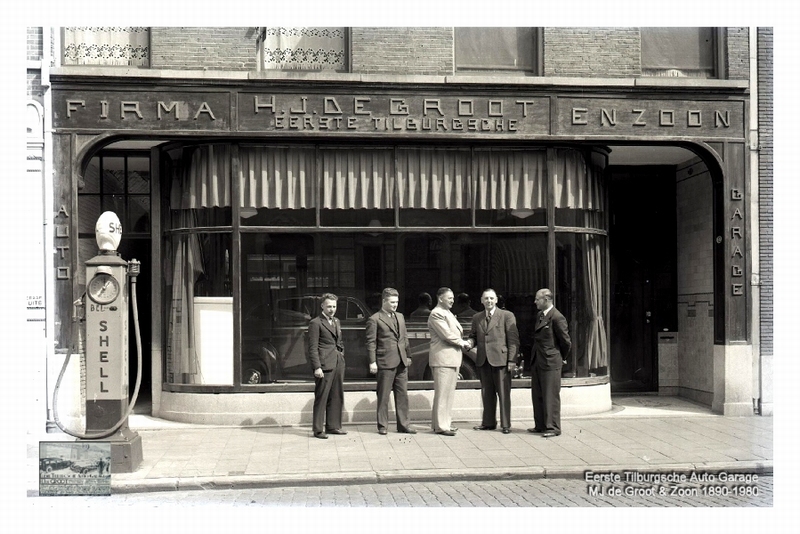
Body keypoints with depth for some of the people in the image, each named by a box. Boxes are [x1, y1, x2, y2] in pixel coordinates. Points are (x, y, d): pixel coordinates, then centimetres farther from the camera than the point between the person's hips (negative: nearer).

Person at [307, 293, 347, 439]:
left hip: (338, 364, 8)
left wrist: (341, 356, 14)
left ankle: (333, 426, 21)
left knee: (337, 397, 11)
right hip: (325, 365, -8)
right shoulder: (315, 323, -7)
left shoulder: (336, 322, 17)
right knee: (321, 398, -3)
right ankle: (318, 430, 3)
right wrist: (317, 367, -16)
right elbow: (312, 348, -10)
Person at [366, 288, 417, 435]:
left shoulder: (400, 316, 15)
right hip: (385, 363, -6)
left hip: (401, 362, 6)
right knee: (383, 396, 2)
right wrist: (372, 362, -13)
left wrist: (408, 355, 17)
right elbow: (371, 342, -7)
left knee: (402, 395, 9)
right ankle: (382, 426, 10)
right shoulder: (374, 320, -5)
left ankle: (403, 424, 16)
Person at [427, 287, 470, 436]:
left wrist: (462, 343, 4)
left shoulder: (447, 313, 19)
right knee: (442, 392, -7)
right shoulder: (436, 314, -12)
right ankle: (440, 426, -3)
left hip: (452, 358, 10)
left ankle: (444, 422, 21)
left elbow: (455, 333, 23)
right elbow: (447, 335, -19)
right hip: (443, 358, -10)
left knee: (449, 392, 14)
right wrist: (462, 342, -7)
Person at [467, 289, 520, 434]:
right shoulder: (476, 318, 14)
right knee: (487, 394, 10)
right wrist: (470, 342, -4)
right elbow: (474, 336, 21)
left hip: (500, 360, -5)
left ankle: (505, 424, 5)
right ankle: (488, 422, 19)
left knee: (503, 394, -1)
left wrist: (512, 360, -11)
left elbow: (513, 339, -4)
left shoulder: (507, 316, 0)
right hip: (483, 361, 5)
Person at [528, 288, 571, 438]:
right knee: (537, 396, 13)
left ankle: (553, 427, 4)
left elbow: (566, 341, -10)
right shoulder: (540, 316, 13)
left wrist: (562, 358, 3)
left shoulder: (557, 318, -15)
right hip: (537, 362, 9)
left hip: (550, 363, -9)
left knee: (551, 397, -3)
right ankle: (540, 426, 22)